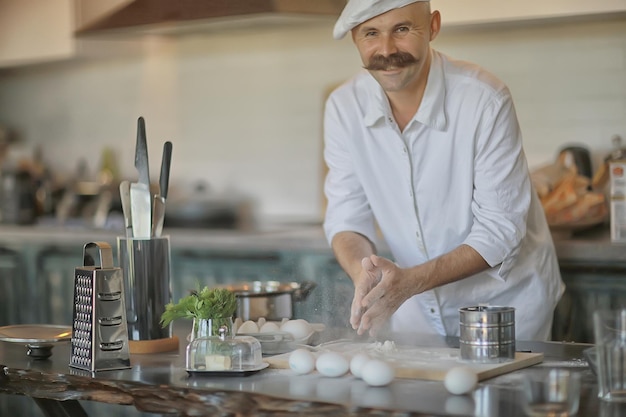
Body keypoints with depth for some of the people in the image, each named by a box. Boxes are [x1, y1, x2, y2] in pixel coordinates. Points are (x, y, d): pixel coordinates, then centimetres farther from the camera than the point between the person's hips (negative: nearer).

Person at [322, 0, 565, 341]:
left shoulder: (485, 100, -22)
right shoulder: (343, 107, -9)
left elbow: (500, 230, -20)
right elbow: (347, 216, -5)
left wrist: (411, 280, -33)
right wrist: (363, 272, -28)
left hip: (504, 300, -3)